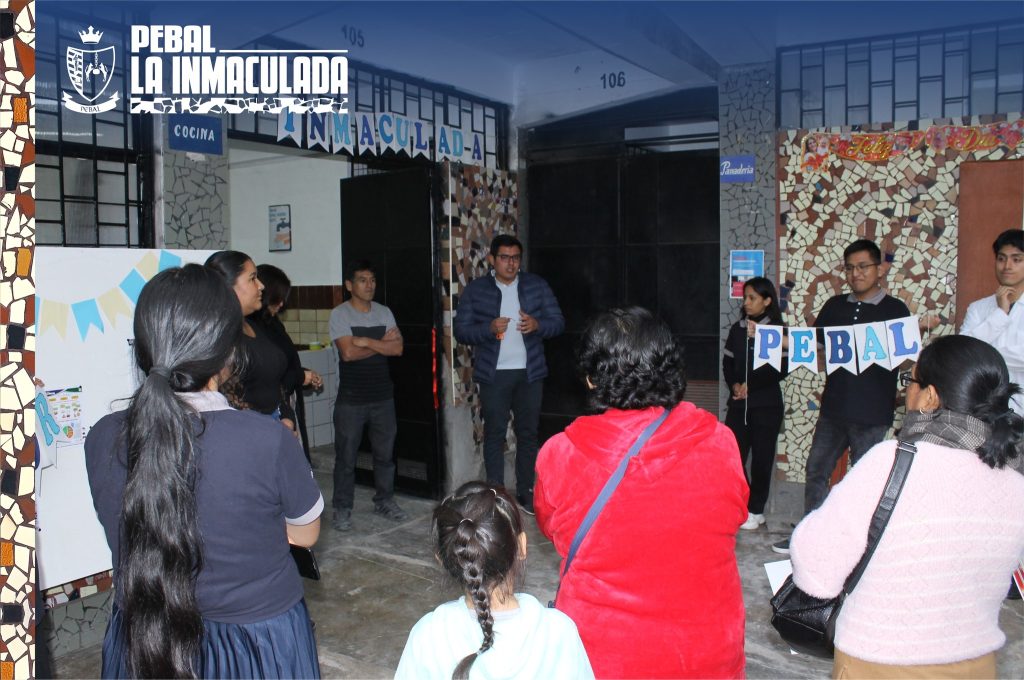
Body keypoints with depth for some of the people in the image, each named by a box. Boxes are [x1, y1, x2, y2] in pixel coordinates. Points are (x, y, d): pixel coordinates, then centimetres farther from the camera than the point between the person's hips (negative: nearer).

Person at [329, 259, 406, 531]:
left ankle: (385, 501, 29)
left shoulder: (384, 312, 7)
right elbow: (348, 352, -19)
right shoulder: (339, 314, -7)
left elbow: (397, 348, -6)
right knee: (346, 456, 3)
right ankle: (342, 509, 16)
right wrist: (382, 342, -8)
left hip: (383, 397, 4)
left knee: (385, 453, 13)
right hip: (351, 400, -4)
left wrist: (365, 341, -16)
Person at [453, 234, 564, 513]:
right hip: (493, 375, -1)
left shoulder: (537, 285, 4)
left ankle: (526, 491, 21)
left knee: (528, 433, 9)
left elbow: (558, 322, 3)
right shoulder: (475, 290, 1)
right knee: (494, 434, 4)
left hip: (529, 373, 2)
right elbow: (461, 331, -2)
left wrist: (537, 324, -18)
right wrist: (489, 328, -20)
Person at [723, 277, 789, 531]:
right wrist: (734, 385, -7)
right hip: (738, 403, 4)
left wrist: (751, 385, -12)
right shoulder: (737, 329, 10)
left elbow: (782, 369, -7)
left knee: (761, 457, 2)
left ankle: (755, 510, 15)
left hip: (766, 404, -4)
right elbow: (727, 363, 11)